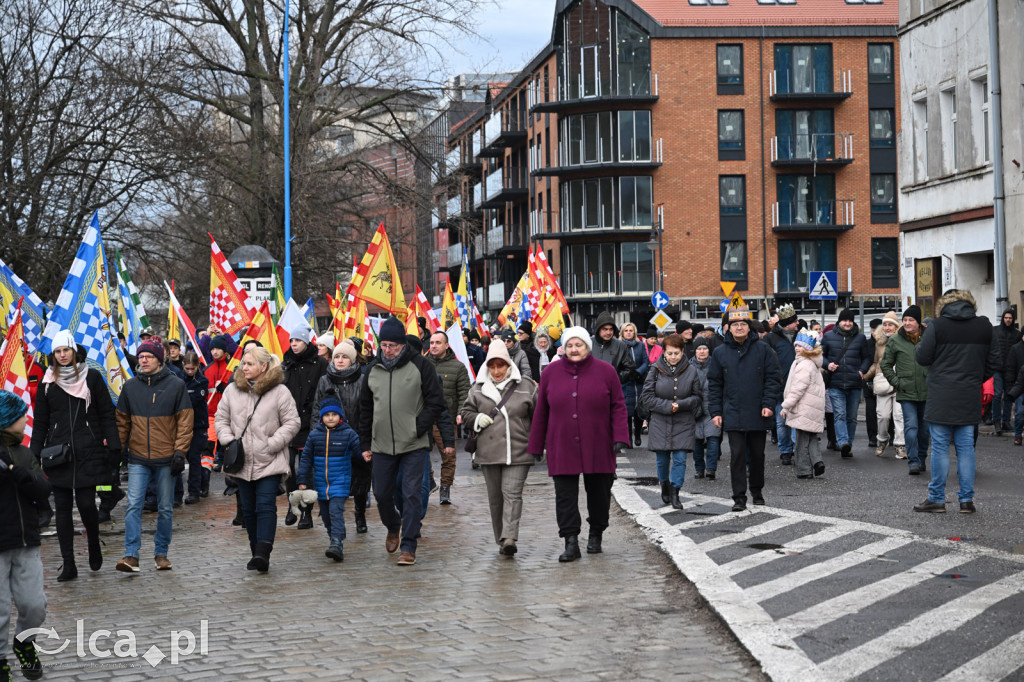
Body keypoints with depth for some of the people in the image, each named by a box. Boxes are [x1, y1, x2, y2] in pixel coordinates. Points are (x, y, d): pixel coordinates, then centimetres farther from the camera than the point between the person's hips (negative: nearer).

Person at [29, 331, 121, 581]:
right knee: (63, 508, 2)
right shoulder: (48, 383, 8)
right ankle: (68, 565, 7)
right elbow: (40, 423, 12)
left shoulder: (92, 378, 2)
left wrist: (113, 447, -5)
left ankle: (94, 545, 24)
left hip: (88, 454, -2)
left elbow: (107, 415, 2)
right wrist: (34, 455, 7)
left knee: (86, 504, -6)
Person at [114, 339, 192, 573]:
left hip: (166, 458, -1)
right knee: (134, 505, -8)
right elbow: (122, 421, 12)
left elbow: (185, 422, -3)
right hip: (138, 458, 2)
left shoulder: (176, 385, -2)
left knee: (165, 508, 7)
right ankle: (131, 555, -8)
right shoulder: (130, 386, 6)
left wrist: (180, 452, -9)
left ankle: (161, 553, 18)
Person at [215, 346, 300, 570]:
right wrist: (228, 441, -3)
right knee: (248, 509, 9)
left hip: (269, 462, -4)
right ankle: (256, 553, 20)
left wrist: (273, 444, -11)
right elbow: (221, 419, 14)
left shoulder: (279, 392, -4)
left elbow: (292, 423, -3)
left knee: (266, 506, -13)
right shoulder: (232, 390, 8)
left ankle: (263, 554, -21)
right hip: (242, 462, 4)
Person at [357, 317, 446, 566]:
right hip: (381, 445, 4)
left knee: (412, 495, -6)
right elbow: (365, 408, 17)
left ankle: (408, 546, 0)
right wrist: (365, 443, 13)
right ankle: (393, 527, 41)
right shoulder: (373, 370, 9)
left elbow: (436, 402, -3)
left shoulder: (419, 366, -3)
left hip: (414, 445, -4)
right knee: (381, 494, 12)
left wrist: (419, 427, -12)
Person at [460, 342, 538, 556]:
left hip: (518, 451, -3)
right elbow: (465, 412, 17)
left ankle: (509, 538, -19)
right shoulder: (478, 388, 9)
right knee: (495, 497, 7)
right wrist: (476, 419, -4)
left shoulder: (526, 386, 4)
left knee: (512, 494, -12)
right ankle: (501, 539, 17)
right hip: (489, 452, 3)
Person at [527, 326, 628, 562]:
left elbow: (618, 407, 1)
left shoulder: (605, 371, 1)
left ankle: (596, 535, 29)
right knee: (565, 496, -6)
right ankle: (571, 543, -4)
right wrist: (536, 445, 7)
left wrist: (620, 438, -10)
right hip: (562, 448, 1)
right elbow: (541, 412, 8)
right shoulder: (551, 373, 5)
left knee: (599, 492, 10)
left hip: (598, 448, 0)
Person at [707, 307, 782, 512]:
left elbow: (773, 378, 1)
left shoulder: (763, 349, 1)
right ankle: (739, 497, -2)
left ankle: (757, 492, 28)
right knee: (737, 455, -5)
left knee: (757, 455, 12)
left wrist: (769, 404, -10)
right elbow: (714, 384, 7)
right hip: (733, 416, 0)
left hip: (758, 414, 0)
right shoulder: (720, 353, 4)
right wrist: (715, 411, 0)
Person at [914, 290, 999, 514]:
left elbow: (922, 357, -5)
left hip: (941, 398, -3)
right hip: (969, 397, 4)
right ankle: (967, 499, 10)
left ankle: (937, 499, 6)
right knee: (966, 447, 9)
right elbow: (995, 361, 9)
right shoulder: (984, 326, 5)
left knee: (940, 447, 2)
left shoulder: (937, 326, -8)